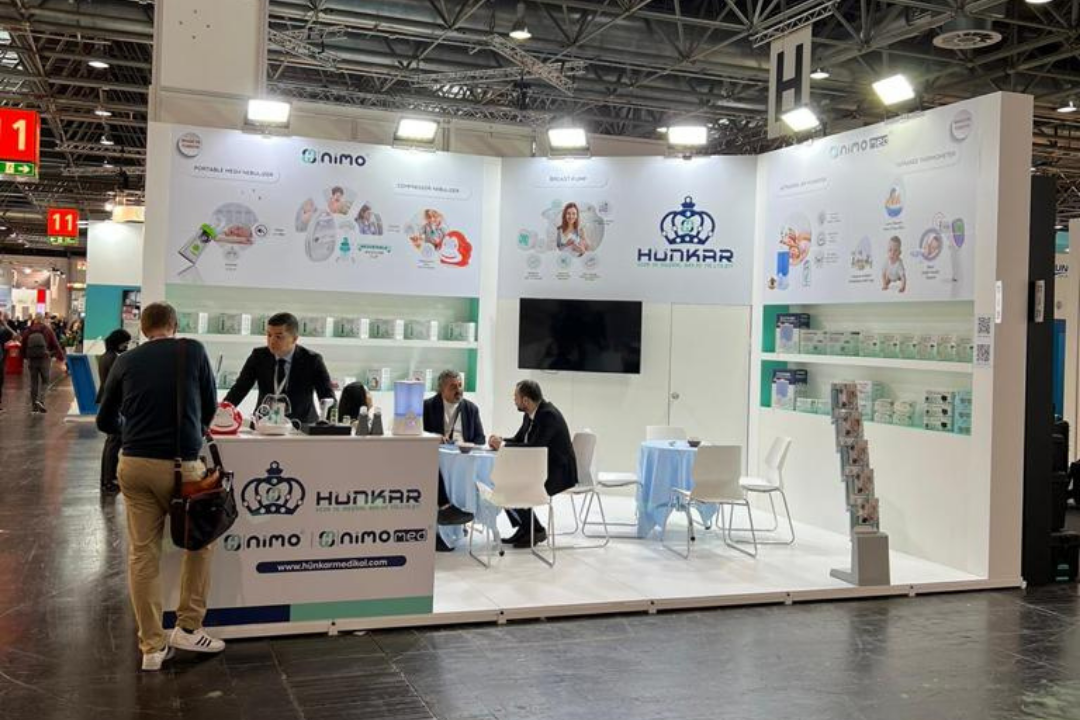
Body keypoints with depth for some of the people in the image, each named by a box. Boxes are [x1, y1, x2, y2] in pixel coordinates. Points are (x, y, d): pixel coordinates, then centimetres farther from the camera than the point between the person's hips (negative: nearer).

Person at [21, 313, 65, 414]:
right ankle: (40, 400, -15)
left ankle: (34, 406, 11)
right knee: (45, 381, 7)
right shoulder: (48, 330, -3)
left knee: (33, 382, 9)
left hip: (31, 360, 2)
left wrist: (24, 357, 24)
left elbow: (23, 346, 11)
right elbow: (55, 344, -2)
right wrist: (61, 356, 6)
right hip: (44, 359, -2)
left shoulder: (27, 331, 4)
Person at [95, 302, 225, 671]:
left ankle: (152, 646, 12)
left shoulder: (124, 362, 7)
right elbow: (210, 406, 12)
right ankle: (188, 627, 16)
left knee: (142, 554, 8)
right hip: (180, 463, -2)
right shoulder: (193, 351, 1)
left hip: (134, 464, 2)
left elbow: (105, 421, 14)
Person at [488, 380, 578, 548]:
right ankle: (523, 527, 7)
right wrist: (499, 441, -6)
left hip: (558, 472, -9)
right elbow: (518, 440, 15)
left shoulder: (548, 415, -23)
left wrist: (503, 445, -22)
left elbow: (534, 447, -30)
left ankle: (537, 530, -1)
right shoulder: (530, 414, 6)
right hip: (541, 468, 9)